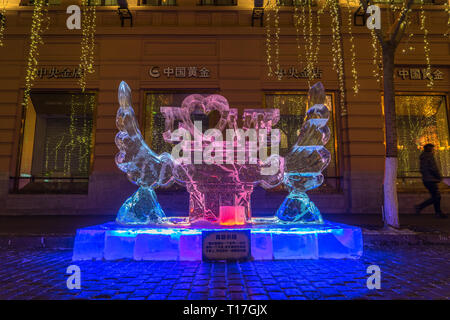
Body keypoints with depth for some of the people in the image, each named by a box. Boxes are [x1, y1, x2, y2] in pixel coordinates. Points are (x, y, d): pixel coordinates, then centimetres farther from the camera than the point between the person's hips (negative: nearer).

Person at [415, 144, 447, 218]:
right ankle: (419, 207, -7)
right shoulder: (429, 157, -13)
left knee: (436, 197, 13)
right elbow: (434, 169, -19)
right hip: (431, 180, -10)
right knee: (436, 197, -5)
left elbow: (422, 170, 19)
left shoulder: (423, 158, 15)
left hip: (426, 180, 10)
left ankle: (438, 213, 16)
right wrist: (439, 177, -6)